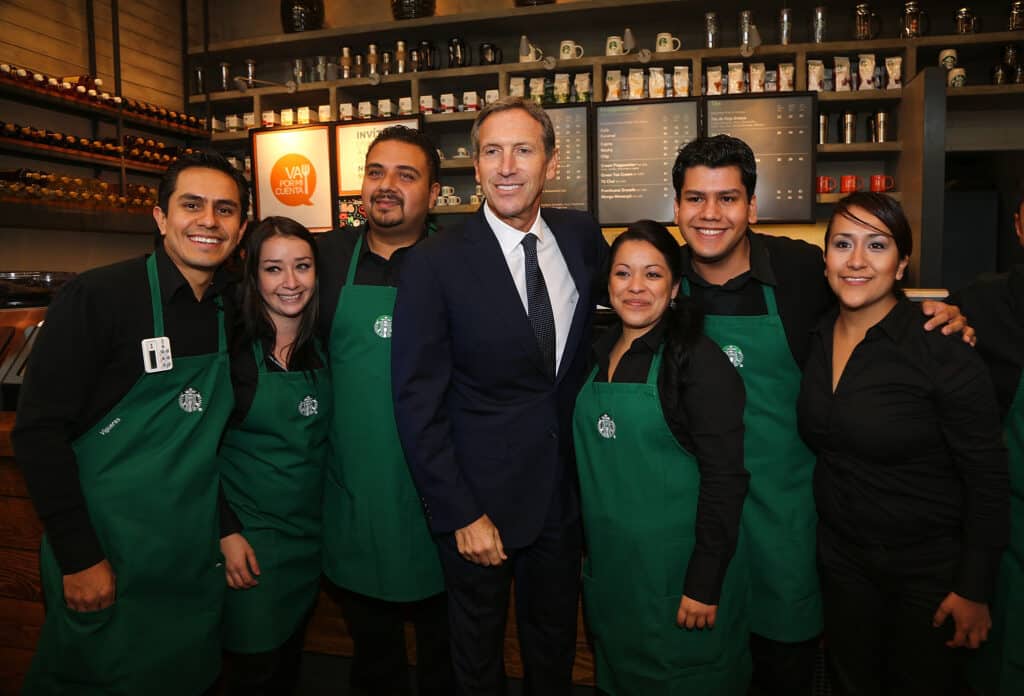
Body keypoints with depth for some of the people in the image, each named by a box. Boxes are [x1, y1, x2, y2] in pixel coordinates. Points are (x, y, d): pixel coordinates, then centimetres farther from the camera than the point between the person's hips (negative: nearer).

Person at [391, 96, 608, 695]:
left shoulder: (584, 237, -3)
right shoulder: (436, 262, -15)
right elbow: (418, 401, -13)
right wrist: (459, 514, -14)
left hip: (566, 487, 4)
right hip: (480, 494, -3)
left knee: (556, 645, 24)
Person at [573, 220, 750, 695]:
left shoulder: (697, 358, -16)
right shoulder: (601, 353, 4)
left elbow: (725, 478, -18)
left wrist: (704, 584, -18)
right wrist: (589, 548, 11)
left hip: (677, 566, -6)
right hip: (609, 565, 6)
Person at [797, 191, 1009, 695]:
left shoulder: (942, 352, -20)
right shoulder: (815, 338, -4)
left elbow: (988, 479, -15)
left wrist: (974, 589, -13)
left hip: (929, 566, -4)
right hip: (840, 556, 4)